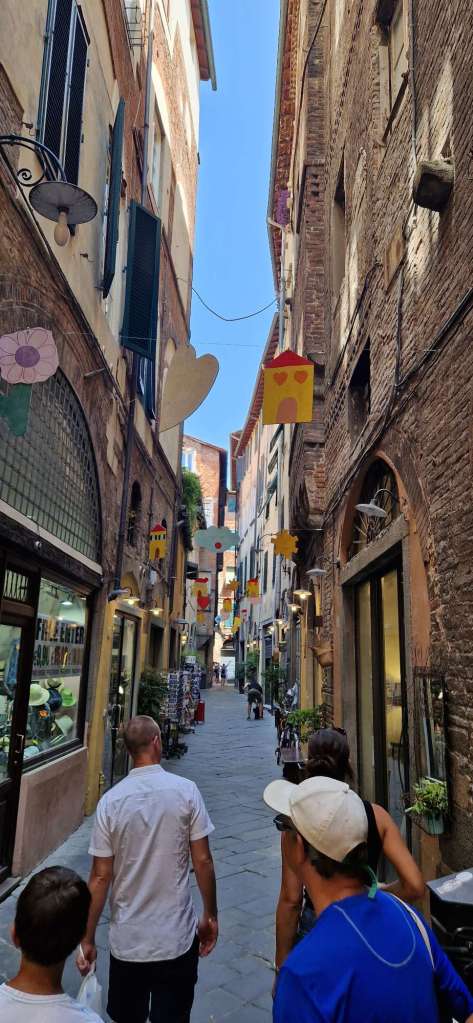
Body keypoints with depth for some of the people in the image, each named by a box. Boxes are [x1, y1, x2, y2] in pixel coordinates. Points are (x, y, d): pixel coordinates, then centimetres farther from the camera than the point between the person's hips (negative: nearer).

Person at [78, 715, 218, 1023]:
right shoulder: (186, 791, -13)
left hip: (126, 941, 2)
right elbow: (202, 861, -9)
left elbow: (101, 877, -6)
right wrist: (211, 916, 6)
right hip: (177, 939, -1)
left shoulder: (111, 800, -10)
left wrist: (88, 939, 5)